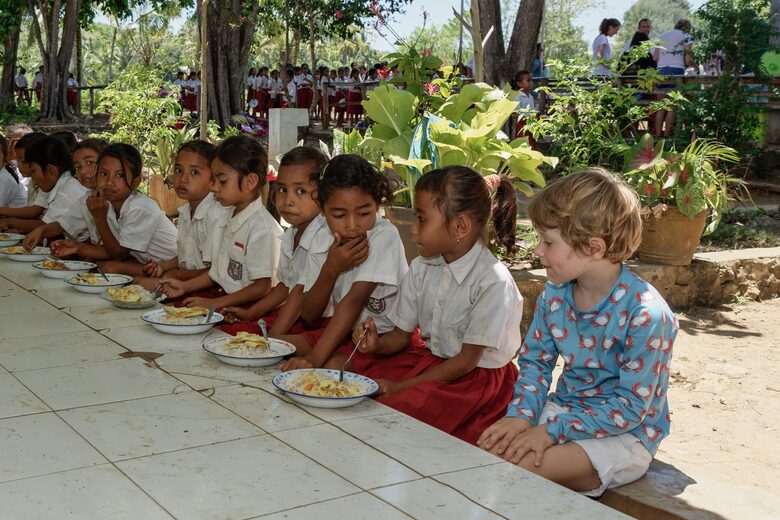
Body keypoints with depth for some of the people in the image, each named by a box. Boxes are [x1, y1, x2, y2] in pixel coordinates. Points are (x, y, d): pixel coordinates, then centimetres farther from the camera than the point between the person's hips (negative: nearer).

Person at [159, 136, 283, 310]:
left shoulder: (263, 228, -19)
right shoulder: (230, 216, 12)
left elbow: (262, 287, -19)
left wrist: (214, 303, -17)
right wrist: (184, 287, 13)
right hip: (221, 293, 9)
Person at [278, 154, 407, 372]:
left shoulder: (384, 236, -19)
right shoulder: (321, 245, -1)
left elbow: (355, 300, -27)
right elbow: (308, 315, -1)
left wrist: (314, 359, -34)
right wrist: (331, 270, -19)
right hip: (343, 330, 6)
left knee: (334, 365, -32)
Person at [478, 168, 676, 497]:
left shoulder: (645, 313, -23)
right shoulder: (554, 295, -2)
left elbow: (631, 407, -21)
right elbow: (534, 361, 9)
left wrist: (552, 430, -24)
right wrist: (521, 415, -11)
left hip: (625, 434, -6)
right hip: (564, 408, 6)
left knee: (520, 465, -26)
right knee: (487, 450, -15)